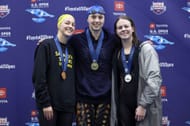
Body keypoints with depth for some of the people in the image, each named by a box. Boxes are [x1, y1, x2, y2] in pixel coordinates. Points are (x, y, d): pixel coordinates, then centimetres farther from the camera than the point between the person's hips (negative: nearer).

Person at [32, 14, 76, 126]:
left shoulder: (72, 50, 13)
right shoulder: (46, 46, -3)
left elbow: (74, 78, 14)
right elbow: (39, 77, -10)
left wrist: (75, 102, 7)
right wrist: (45, 103, -15)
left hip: (68, 105, 5)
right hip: (49, 104, -5)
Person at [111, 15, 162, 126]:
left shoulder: (145, 48, -6)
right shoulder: (117, 52, 11)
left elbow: (154, 78, -14)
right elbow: (116, 81, 12)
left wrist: (143, 104, -17)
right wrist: (115, 104, 5)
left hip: (144, 105, -4)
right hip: (123, 104, 5)